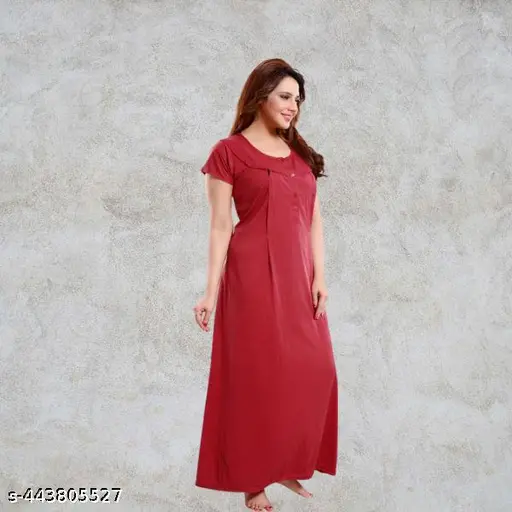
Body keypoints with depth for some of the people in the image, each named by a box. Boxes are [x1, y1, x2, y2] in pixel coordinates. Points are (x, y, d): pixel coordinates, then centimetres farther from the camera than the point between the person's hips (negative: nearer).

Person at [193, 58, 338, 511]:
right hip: (254, 275, -6)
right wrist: (211, 291, -11)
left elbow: (314, 220, 11)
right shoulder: (229, 153, -3)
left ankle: (288, 465, 25)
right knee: (256, 375, 1)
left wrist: (319, 276, 1)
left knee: (309, 372, 8)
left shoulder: (301, 153, 14)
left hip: (297, 276, 6)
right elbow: (220, 227, -6)